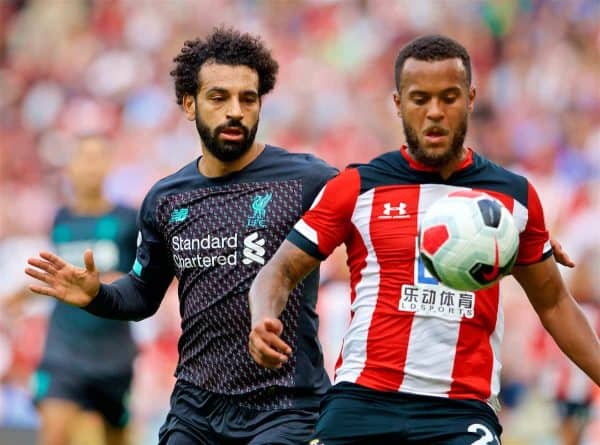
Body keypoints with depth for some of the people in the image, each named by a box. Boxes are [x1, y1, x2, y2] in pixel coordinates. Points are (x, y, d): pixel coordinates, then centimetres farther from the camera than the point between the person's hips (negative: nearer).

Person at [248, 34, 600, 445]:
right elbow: (281, 271, 7)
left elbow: (553, 302, 22)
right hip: (361, 400, 0)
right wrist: (264, 321, -15)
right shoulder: (357, 188, 4)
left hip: (464, 412, 0)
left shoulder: (514, 195, 11)